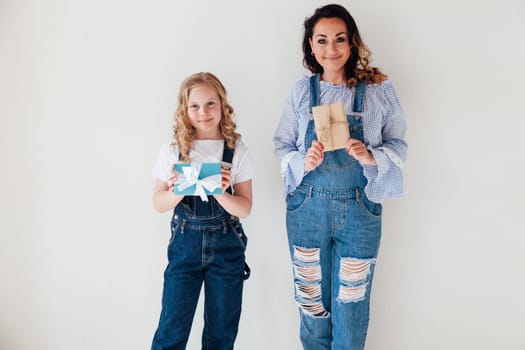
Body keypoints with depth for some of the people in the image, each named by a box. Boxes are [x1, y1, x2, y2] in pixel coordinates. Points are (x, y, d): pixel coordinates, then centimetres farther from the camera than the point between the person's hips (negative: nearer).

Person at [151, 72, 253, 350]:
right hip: (185, 244, 0)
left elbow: (244, 208, -4)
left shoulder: (237, 152, -3)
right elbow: (158, 203, 2)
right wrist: (178, 191, -19)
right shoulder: (172, 151, -1)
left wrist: (220, 193, -23)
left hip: (226, 246, 1)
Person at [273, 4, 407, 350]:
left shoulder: (379, 89, -5)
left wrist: (370, 156, -20)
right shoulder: (302, 91, -1)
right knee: (312, 301, 14)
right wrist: (303, 162, -16)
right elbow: (282, 145, 5)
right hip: (308, 208, 1)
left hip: (359, 209, -1)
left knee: (351, 303, 9)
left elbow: (398, 145, 1)